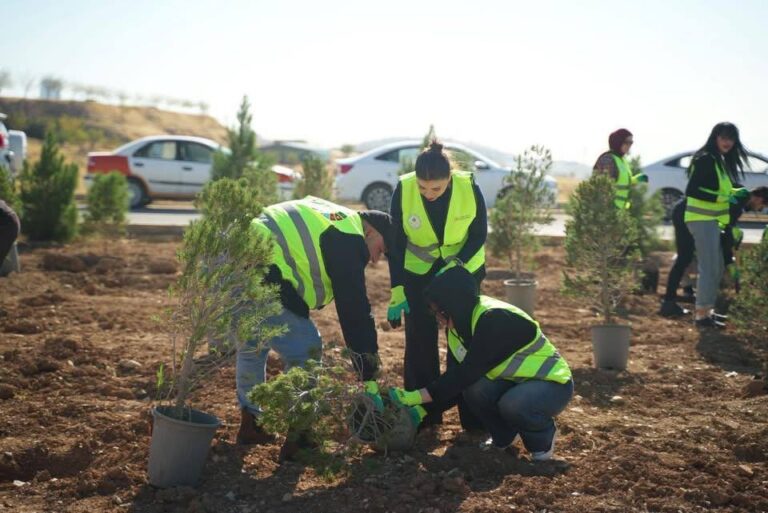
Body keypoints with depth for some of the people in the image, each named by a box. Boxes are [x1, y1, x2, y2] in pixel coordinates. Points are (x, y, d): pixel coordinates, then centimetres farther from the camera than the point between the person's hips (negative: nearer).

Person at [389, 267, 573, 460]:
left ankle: (543, 439, -3)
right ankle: (503, 436, 6)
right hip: (514, 382, 7)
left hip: (554, 383, -7)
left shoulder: (495, 319, -29)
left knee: (513, 404, -36)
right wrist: (421, 409, -6)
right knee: (474, 389, -22)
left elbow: (468, 372, -32)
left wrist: (416, 397, -32)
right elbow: (458, 376, 3)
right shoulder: (459, 325, -2)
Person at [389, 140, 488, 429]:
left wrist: (456, 264, -25)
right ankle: (422, 415, 13)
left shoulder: (469, 188, -23)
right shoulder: (403, 190, -22)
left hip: (464, 269, 0)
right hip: (418, 273, 1)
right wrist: (397, 290, -18)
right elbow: (396, 242, -14)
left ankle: (472, 416, 11)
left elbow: (479, 235, -10)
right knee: (420, 343, 1)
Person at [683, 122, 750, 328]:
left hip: (712, 220, 10)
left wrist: (737, 192, 5)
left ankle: (706, 309, 24)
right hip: (702, 220, -10)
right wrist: (722, 198, -24)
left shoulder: (721, 160, 15)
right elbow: (691, 190, -22)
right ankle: (701, 315, -6)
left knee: (717, 268, 15)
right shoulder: (706, 159, -15)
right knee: (708, 269, -10)